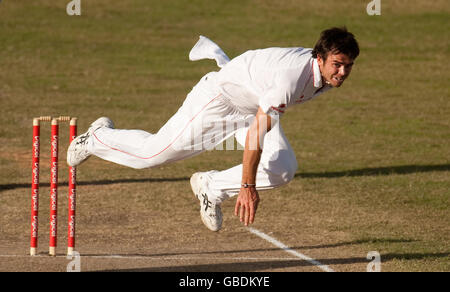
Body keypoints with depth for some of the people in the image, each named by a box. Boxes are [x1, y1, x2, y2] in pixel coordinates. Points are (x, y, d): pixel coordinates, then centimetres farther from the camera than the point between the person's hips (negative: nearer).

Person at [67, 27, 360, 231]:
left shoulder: (329, 72, -13)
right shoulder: (293, 77, -40)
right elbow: (256, 131, -39)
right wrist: (248, 187, -36)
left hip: (255, 105, 8)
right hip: (219, 98, -8)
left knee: (284, 169, -13)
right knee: (153, 153, 1)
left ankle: (212, 188, 8)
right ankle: (98, 137, 31)